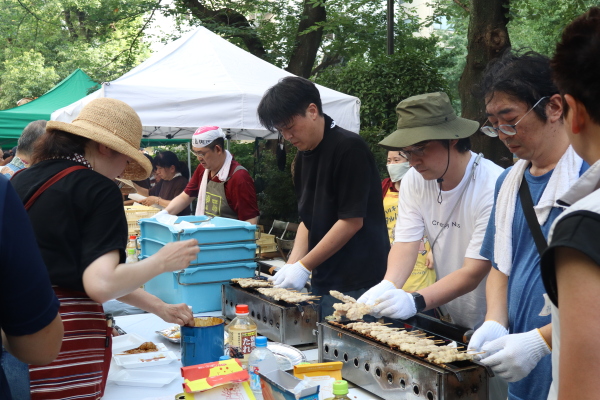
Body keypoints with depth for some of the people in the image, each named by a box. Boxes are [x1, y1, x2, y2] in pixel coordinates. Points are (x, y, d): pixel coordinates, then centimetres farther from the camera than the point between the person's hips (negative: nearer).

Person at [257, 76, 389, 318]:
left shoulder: (349, 148, -14)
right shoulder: (304, 156, 11)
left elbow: (352, 221, -17)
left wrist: (304, 266, -13)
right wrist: (292, 264, 1)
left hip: (356, 284, -7)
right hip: (322, 281, 8)